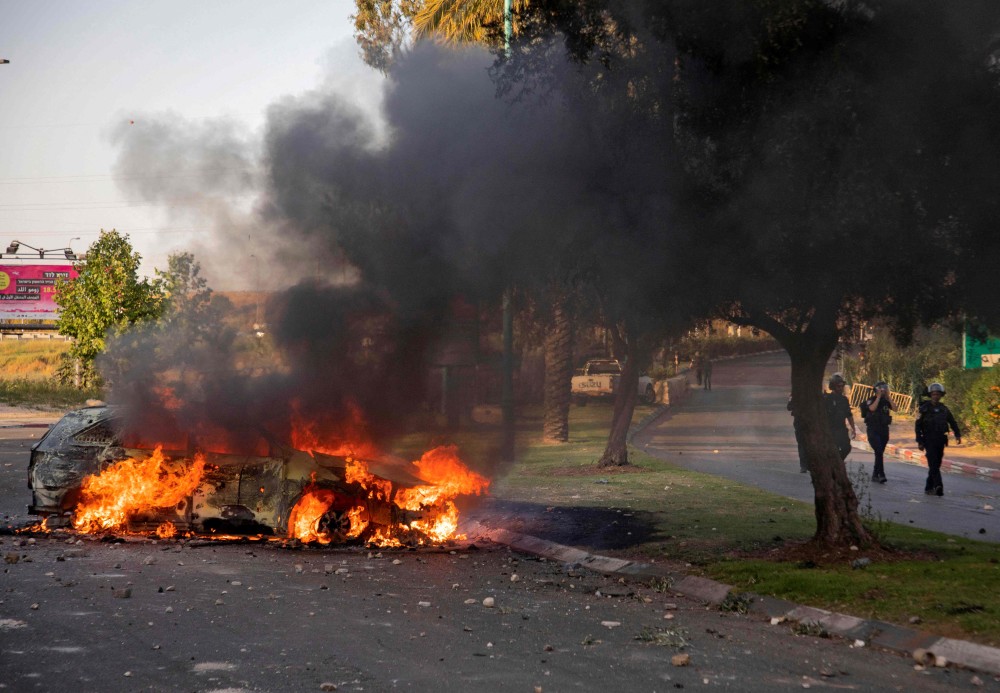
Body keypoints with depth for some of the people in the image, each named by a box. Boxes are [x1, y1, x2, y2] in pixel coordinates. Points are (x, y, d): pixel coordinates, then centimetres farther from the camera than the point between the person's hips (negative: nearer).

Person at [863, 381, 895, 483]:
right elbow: (872, 408, -24)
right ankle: (881, 474, -23)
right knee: (879, 452, -19)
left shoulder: (886, 401, 10)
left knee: (880, 453, 8)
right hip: (873, 430, -5)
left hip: (884, 430, 5)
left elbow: (894, 409, -4)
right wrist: (879, 397, -16)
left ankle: (875, 475, 17)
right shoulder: (871, 400, -3)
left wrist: (888, 397, -7)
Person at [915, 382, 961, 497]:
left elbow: (952, 422, 18)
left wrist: (957, 434, 4)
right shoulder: (924, 408, -2)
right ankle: (938, 486, -29)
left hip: (940, 441, 5)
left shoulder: (943, 409, 12)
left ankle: (929, 487, 17)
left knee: (936, 465, 8)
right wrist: (919, 441, -9)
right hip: (929, 440, -5)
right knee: (933, 464, -17)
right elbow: (918, 425, -3)